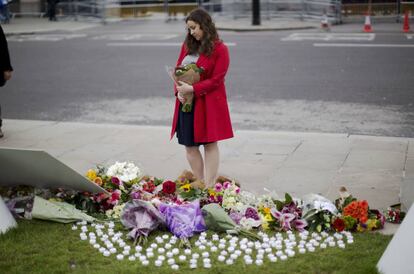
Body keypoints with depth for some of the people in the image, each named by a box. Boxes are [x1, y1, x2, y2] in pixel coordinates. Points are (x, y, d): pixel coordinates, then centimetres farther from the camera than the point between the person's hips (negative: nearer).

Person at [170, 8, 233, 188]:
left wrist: (192, 89, -20)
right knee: (189, 145, 8)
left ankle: (209, 188, 6)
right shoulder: (187, 45, 11)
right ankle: (199, 184, 20)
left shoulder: (220, 49, -7)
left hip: (208, 103, -6)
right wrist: (178, 90, -5)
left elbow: (216, 80, -12)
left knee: (210, 143, 2)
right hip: (186, 103, 6)